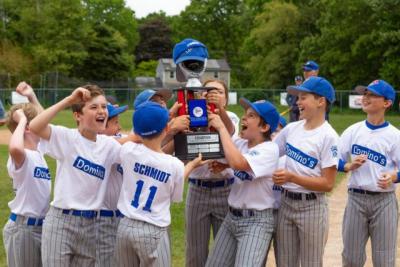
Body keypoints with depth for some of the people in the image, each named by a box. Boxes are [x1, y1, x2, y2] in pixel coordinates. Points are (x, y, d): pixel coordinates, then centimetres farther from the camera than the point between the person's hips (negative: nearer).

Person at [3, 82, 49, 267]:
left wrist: (32, 97, 15)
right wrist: (21, 120, -29)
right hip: (23, 228, -9)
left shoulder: (39, 151, 8)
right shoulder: (21, 156, -19)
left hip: (40, 226, 9)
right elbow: (14, 148, -45)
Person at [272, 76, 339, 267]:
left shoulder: (328, 136, -14)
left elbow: (328, 184, -16)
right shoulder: (291, 129, 4)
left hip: (312, 207, -6)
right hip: (286, 203, 6)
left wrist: (291, 177, -23)